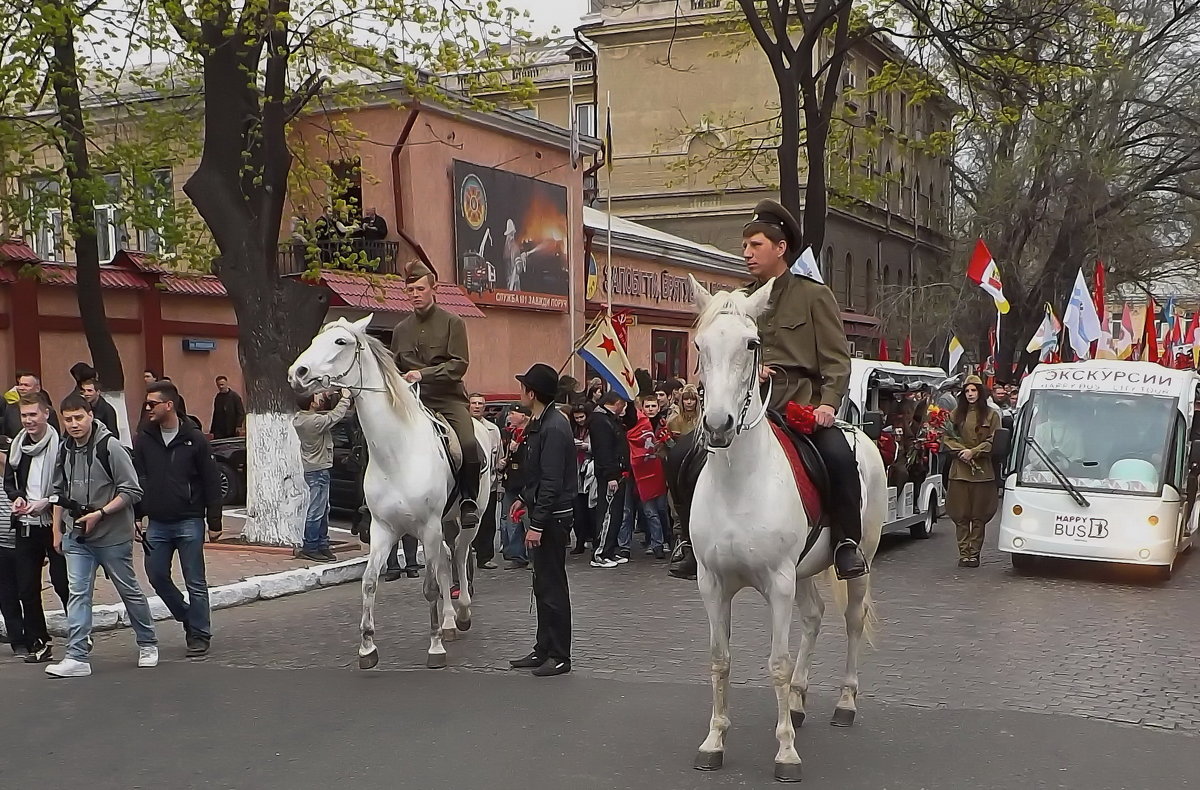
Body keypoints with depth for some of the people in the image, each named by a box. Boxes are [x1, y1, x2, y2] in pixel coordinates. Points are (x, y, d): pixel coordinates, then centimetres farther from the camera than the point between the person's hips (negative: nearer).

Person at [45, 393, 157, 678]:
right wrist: (58, 529, 13)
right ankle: (77, 657, -1)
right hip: (76, 537, 5)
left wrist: (100, 514, -20)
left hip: (113, 536, -5)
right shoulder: (65, 450, 5)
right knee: (78, 593, -2)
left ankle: (148, 644, 26)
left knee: (129, 590, 9)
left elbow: (132, 491, -15)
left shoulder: (110, 446, -15)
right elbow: (60, 493, 17)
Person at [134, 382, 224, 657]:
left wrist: (214, 521, -5)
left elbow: (211, 482, -4)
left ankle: (199, 634, 12)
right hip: (157, 523, 4)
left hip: (189, 522, -4)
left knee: (195, 582, 1)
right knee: (157, 576, 7)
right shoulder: (144, 439, 4)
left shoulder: (194, 439, -6)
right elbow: (136, 480, 8)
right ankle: (188, 618, 27)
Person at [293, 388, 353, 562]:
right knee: (316, 511, -4)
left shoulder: (299, 418, 3)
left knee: (323, 509, 16)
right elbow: (336, 416, -16)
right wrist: (345, 398, -3)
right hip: (319, 469, -10)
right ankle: (309, 548, 0)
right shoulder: (316, 421, -23)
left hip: (311, 467, 10)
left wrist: (323, 395, 1)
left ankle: (322, 545, 22)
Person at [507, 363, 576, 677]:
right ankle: (544, 649, 24)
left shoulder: (553, 428, -20)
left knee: (552, 585, -2)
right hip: (543, 513, 10)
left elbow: (552, 482, -23)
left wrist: (537, 524, -23)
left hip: (554, 516, -10)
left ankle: (559, 656, 6)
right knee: (543, 584, 15)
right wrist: (524, 498, 22)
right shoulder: (541, 422, 11)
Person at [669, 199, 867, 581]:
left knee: (839, 456, -32)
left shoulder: (813, 295, 4)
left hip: (802, 402, -4)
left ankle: (846, 541, -12)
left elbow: (836, 359, -1)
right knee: (684, 454, -13)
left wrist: (829, 403, -17)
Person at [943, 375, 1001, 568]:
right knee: (961, 515, 0)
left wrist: (973, 452, -11)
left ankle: (974, 554, 6)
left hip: (983, 470, -2)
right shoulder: (956, 414, 12)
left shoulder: (991, 415, 5)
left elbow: (994, 442, -1)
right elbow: (947, 438, 8)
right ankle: (964, 554, 5)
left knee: (979, 515, 0)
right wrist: (962, 451, -8)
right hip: (959, 470, 2)